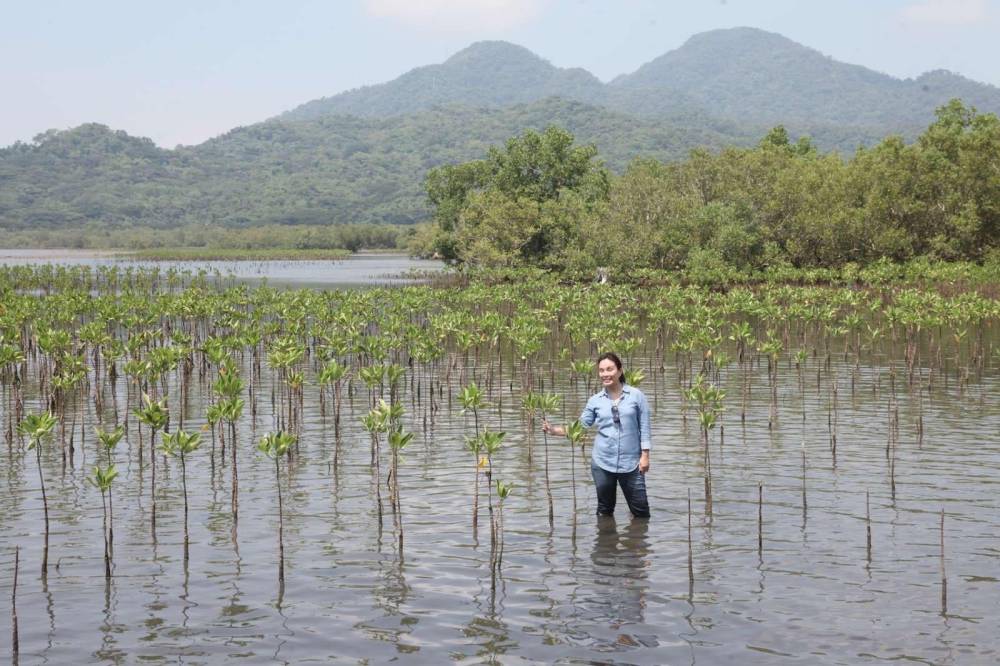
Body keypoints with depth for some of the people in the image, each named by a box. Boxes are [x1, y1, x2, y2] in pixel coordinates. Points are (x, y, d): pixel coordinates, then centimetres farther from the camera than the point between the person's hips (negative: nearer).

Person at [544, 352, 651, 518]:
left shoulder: (636, 396, -2)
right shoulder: (595, 401, 3)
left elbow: (644, 427, 0)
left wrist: (645, 455, -5)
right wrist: (553, 430, -10)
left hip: (631, 463, -2)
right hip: (602, 463, 2)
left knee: (641, 511, 3)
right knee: (604, 511, 15)